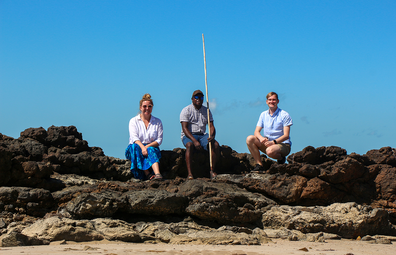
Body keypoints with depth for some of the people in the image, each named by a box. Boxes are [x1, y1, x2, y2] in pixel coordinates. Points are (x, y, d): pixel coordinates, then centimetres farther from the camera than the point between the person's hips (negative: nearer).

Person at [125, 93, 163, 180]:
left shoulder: (158, 122, 10)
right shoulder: (133, 121, 6)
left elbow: (159, 140, 2)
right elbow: (134, 138, -8)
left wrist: (147, 146, -18)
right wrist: (142, 147, -28)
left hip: (152, 147, 1)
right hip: (135, 149, -1)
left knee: (150, 150, -35)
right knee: (135, 147, -35)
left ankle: (157, 174, -58)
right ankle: (148, 174, -41)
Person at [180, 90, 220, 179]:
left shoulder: (206, 111, 12)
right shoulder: (186, 110, -4)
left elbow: (211, 126, 6)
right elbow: (184, 128, -13)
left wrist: (212, 136, -20)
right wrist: (194, 141, -28)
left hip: (202, 135, 4)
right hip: (188, 135, -4)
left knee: (216, 144, -23)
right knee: (189, 145, -38)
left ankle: (212, 170, -18)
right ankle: (189, 174, -41)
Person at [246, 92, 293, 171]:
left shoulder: (284, 115, -7)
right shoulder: (263, 114, 9)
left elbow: (286, 135, -12)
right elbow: (256, 131, 4)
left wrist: (274, 142, -28)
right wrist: (261, 138, -21)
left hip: (283, 144, -5)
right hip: (267, 143, 5)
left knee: (270, 151, -39)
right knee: (249, 139, -18)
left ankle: (281, 158, -3)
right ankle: (259, 165, -17)